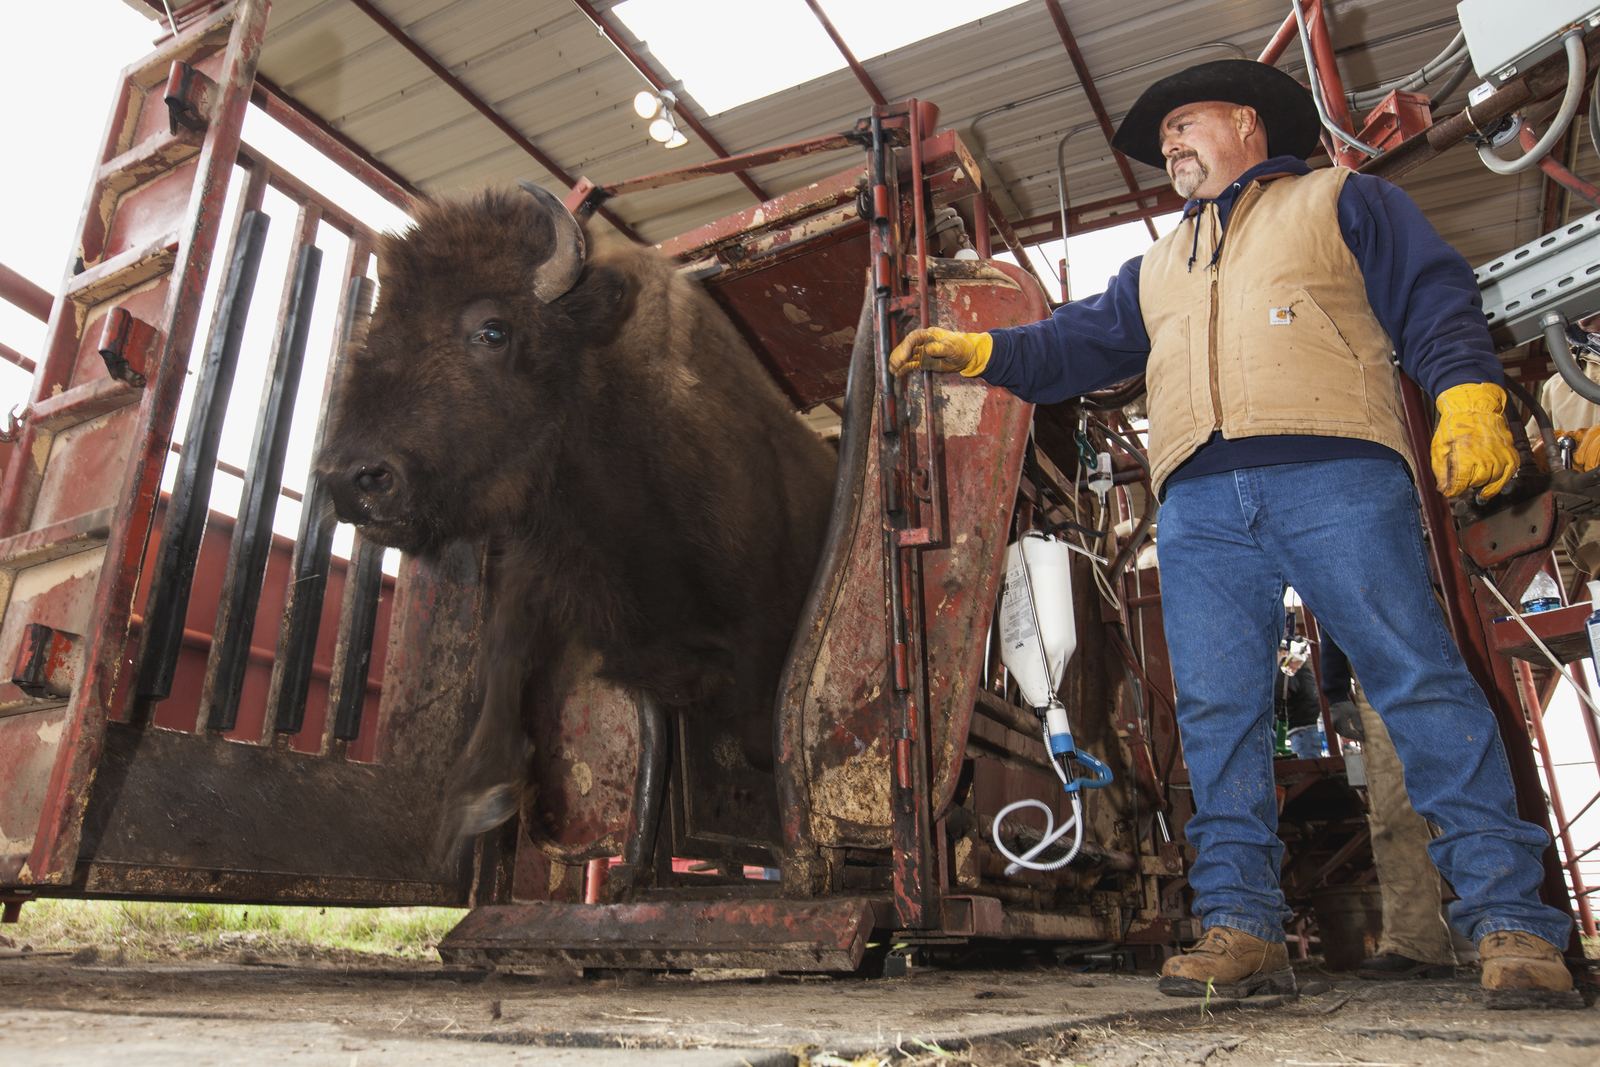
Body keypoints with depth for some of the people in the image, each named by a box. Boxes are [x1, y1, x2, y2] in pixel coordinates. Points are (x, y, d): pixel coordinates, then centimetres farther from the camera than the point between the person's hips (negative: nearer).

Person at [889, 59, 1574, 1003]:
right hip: (1200, 506, 4)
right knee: (1217, 713, -4)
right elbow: (1082, 343, 25)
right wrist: (977, 351, 11)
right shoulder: (1156, 267, 34)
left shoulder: (1341, 201, 20)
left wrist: (1470, 400, -8)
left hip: (1333, 474, -4)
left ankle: (1510, 921, -1)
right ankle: (1242, 926, -1)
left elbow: (1437, 300, 9)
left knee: (1422, 684, -8)